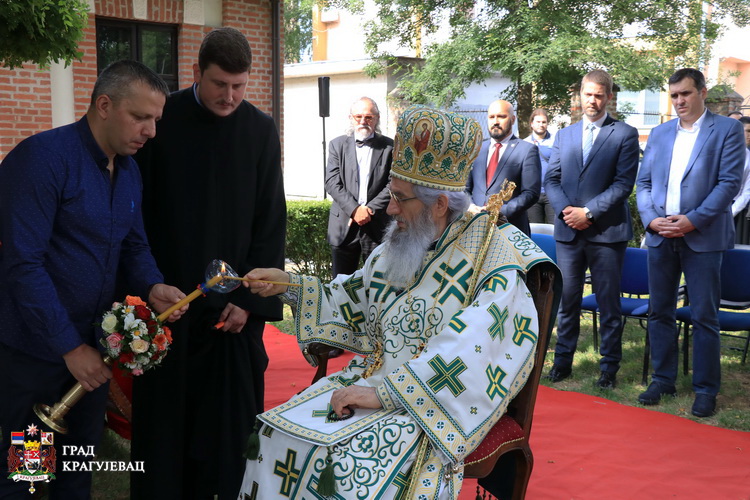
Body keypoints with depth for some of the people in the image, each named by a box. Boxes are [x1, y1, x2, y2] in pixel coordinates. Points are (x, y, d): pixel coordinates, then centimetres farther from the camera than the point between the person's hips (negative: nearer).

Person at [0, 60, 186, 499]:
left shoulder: (130, 170, 5)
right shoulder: (42, 157, -20)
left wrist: (153, 287, -8)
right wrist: (70, 346, -20)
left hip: (92, 346, 7)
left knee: (82, 458, 19)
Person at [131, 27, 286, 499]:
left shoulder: (261, 131, -1)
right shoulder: (162, 119, -4)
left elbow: (271, 221, 0)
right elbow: (136, 209, -1)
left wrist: (251, 298, -6)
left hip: (233, 301, 1)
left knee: (227, 418, 6)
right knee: (163, 412, 8)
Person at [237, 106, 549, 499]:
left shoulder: (493, 254, -15)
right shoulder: (397, 247, 9)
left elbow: (469, 353, -26)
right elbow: (352, 302, 21)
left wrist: (386, 392, -29)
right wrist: (289, 286, 9)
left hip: (436, 403, -7)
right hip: (375, 377, 7)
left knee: (356, 463, -28)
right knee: (278, 431, -8)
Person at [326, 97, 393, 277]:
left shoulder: (389, 147, 4)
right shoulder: (337, 145, 8)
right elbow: (332, 183, -1)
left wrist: (370, 209, -13)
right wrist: (354, 209, -13)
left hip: (378, 226, -1)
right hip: (343, 225, 1)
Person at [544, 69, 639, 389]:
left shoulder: (624, 135, 0)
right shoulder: (564, 135, 14)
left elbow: (623, 183, -8)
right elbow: (551, 179, 9)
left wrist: (588, 212, -15)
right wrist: (566, 210, -9)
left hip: (607, 231, -3)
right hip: (568, 231, 4)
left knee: (608, 305, 4)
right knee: (567, 302, 10)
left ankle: (609, 368, 14)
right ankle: (563, 361, 22)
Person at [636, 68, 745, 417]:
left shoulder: (727, 130, -1)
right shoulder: (659, 134, 13)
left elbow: (729, 182, -8)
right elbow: (644, 183, 12)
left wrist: (692, 220, -16)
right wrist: (650, 219, -5)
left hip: (702, 237, -4)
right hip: (660, 236, 5)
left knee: (704, 317, 0)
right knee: (660, 312, 10)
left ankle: (706, 389, 11)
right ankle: (663, 380, 22)